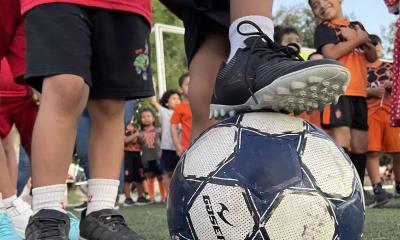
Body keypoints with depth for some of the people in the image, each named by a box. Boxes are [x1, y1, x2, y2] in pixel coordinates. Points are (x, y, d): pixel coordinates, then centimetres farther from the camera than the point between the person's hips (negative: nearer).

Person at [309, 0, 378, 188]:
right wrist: (359, 39, -5)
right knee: (341, 140, -17)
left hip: (359, 92, 6)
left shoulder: (356, 26, 22)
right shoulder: (323, 28, 4)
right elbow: (331, 54, -14)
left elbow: (372, 57, 17)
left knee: (361, 143, 7)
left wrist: (363, 40, -3)